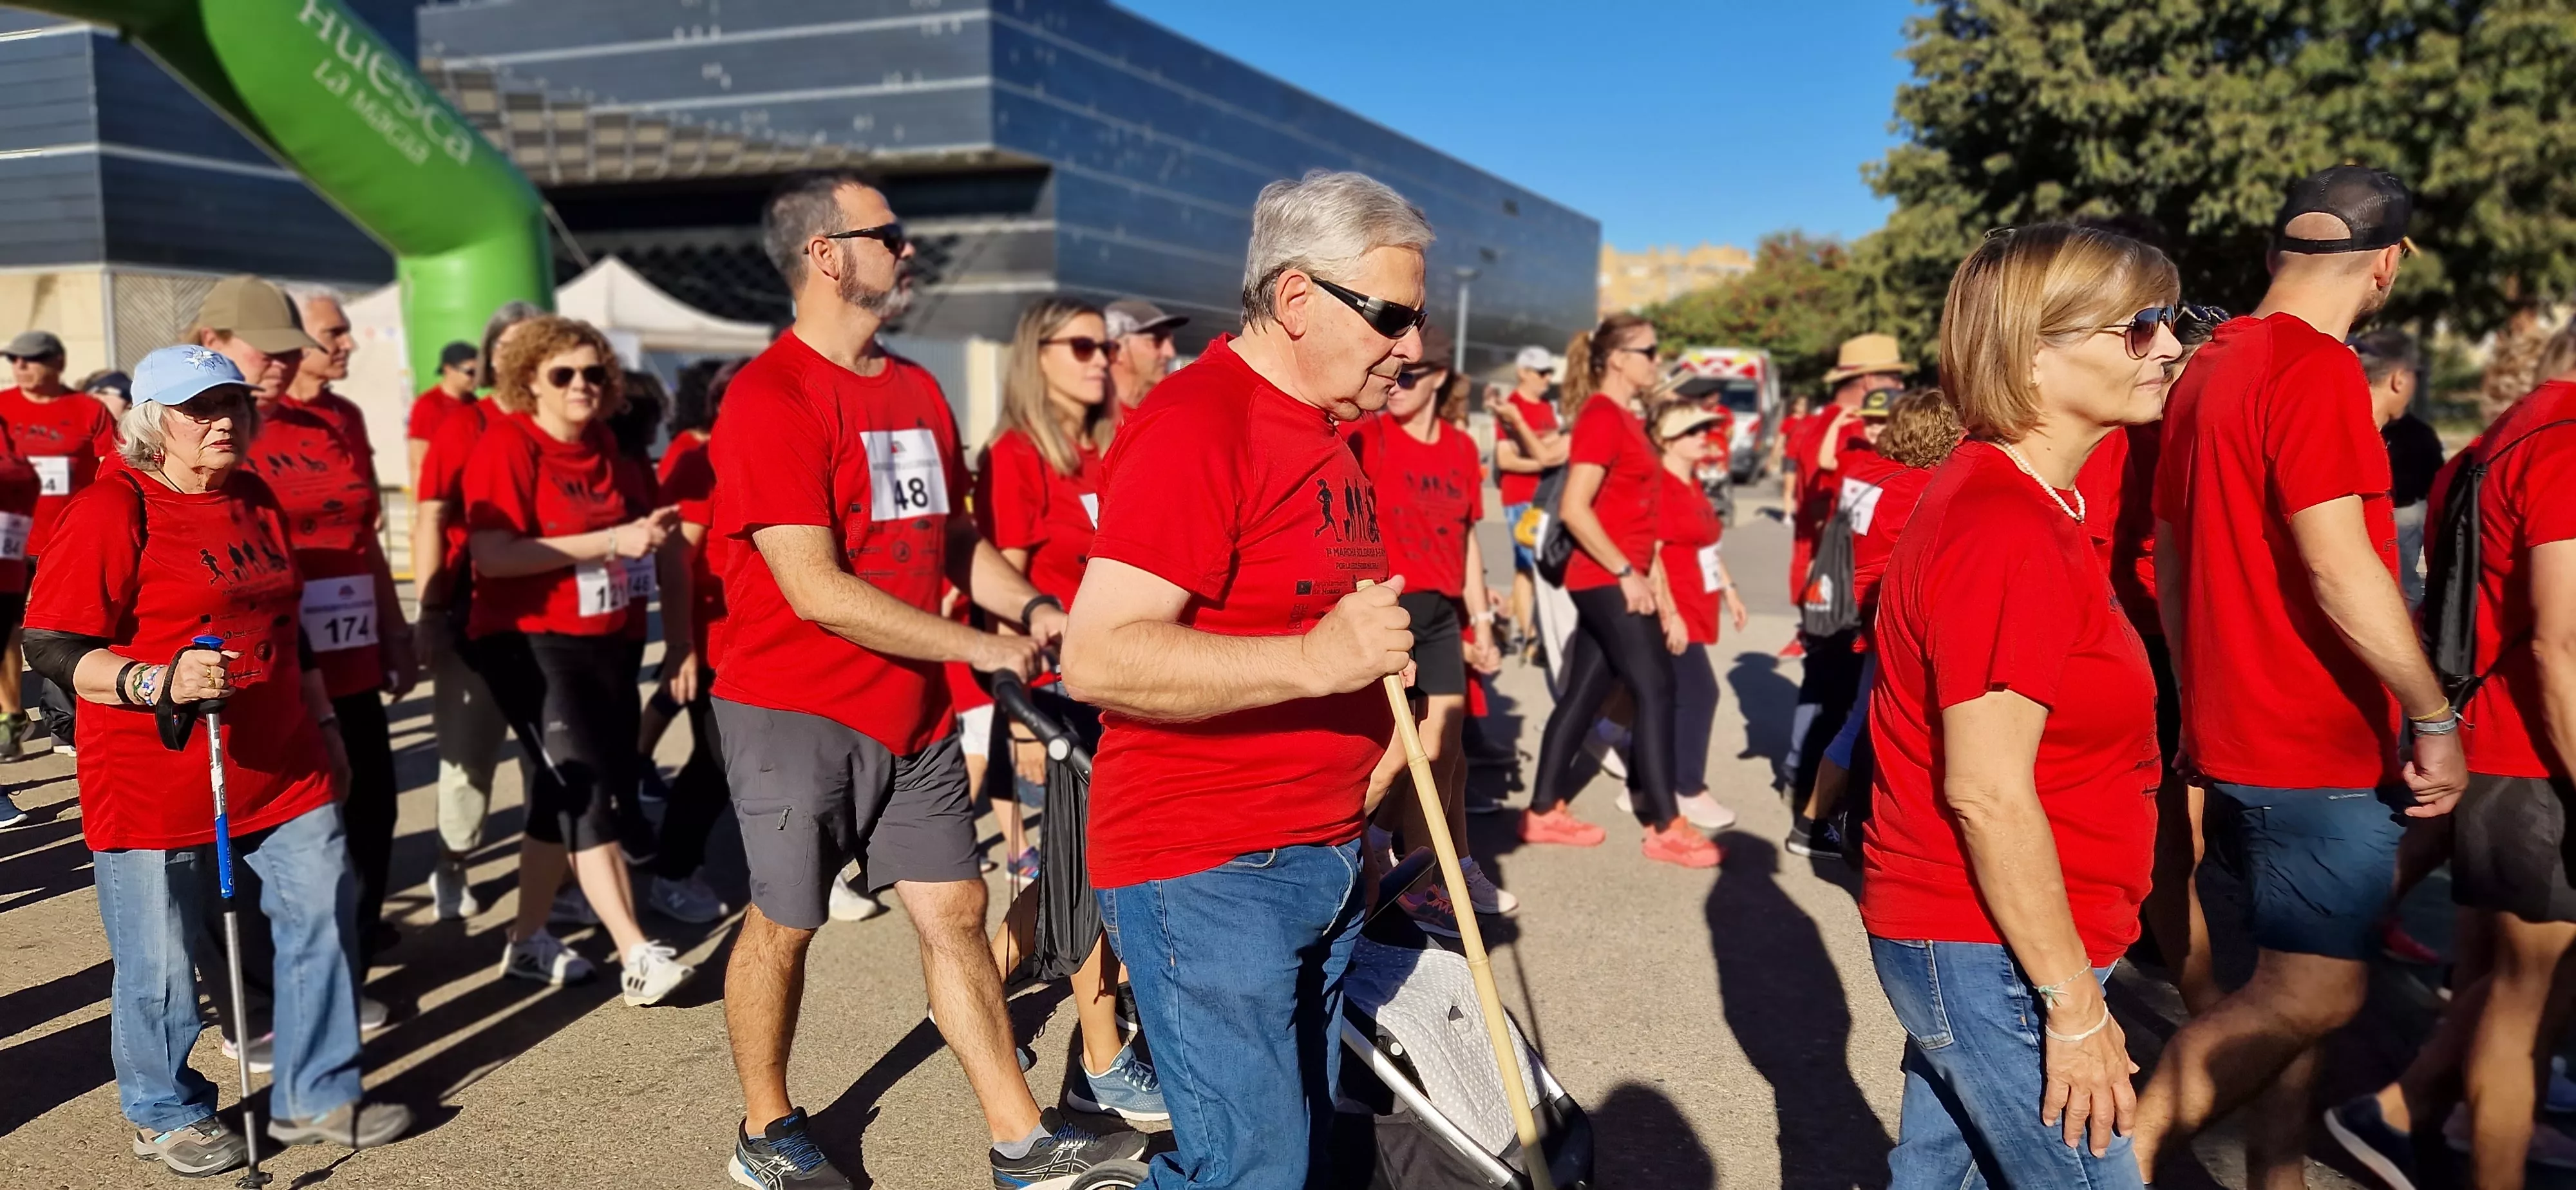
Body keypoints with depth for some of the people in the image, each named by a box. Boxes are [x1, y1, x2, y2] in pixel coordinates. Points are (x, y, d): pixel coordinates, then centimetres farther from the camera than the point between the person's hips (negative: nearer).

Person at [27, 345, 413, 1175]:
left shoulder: (256, 500, 12)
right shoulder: (111, 510, -11)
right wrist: (160, 682, -29)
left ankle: (316, 1095, 23)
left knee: (322, 918, 8)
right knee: (161, 960, 4)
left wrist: (322, 723, 23)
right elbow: (52, 649, -14)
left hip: (283, 769, 7)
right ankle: (165, 1114, 28)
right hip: (156, 785, -6)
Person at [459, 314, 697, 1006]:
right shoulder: (506, 446, -11)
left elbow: (640, 530, 29)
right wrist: (609, 541, -24)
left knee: (562, 799, 13)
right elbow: (492, 557, -22)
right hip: (534, 645, -8)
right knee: (584, 793, -12)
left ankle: (527, 942, 26)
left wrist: (652, 535, 7)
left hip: (610, 643, 8)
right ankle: (638, 958, -12)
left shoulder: (605, 450, 12)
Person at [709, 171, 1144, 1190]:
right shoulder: (769, 399, -16)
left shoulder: (918, 390, 10)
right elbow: (816, 589, -22)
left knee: (956, 911, 9)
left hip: (914, 714, 7)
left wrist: (1028, 606, 0)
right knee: (783, 924, 9)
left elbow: (951, 533, 19)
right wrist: (982, 647, -18)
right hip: (798, 712, -7)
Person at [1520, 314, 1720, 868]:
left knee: (1585, 693, 11)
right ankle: (1665, 827, 1)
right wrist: (1627, 573, -20)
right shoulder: (1602, 417, -14)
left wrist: (1641, 574, 17)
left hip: (1611, 580, 9)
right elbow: (1574, 509, -22)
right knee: (1656, 689, -6)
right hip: (1609, 580, -9)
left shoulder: (1625, 417, 15)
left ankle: (1545, 812, 18)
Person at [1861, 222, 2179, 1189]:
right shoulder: (2008, 532, -22)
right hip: (1994, 955, -10)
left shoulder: (1997, 495, 9)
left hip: (1957, 940, 10)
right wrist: (2075, 1005, -18)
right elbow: (1986, 792, -24)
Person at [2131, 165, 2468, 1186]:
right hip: (2319, 745, -9)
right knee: (2315, 994, -3)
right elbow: (2341, 570, -23)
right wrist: (2435, 719, -15)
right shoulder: (2316, 368, -17)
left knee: (2295, 985, 17)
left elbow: (2171, 555, 17)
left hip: (2236, 730, 9)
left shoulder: (2211, 365, 11)